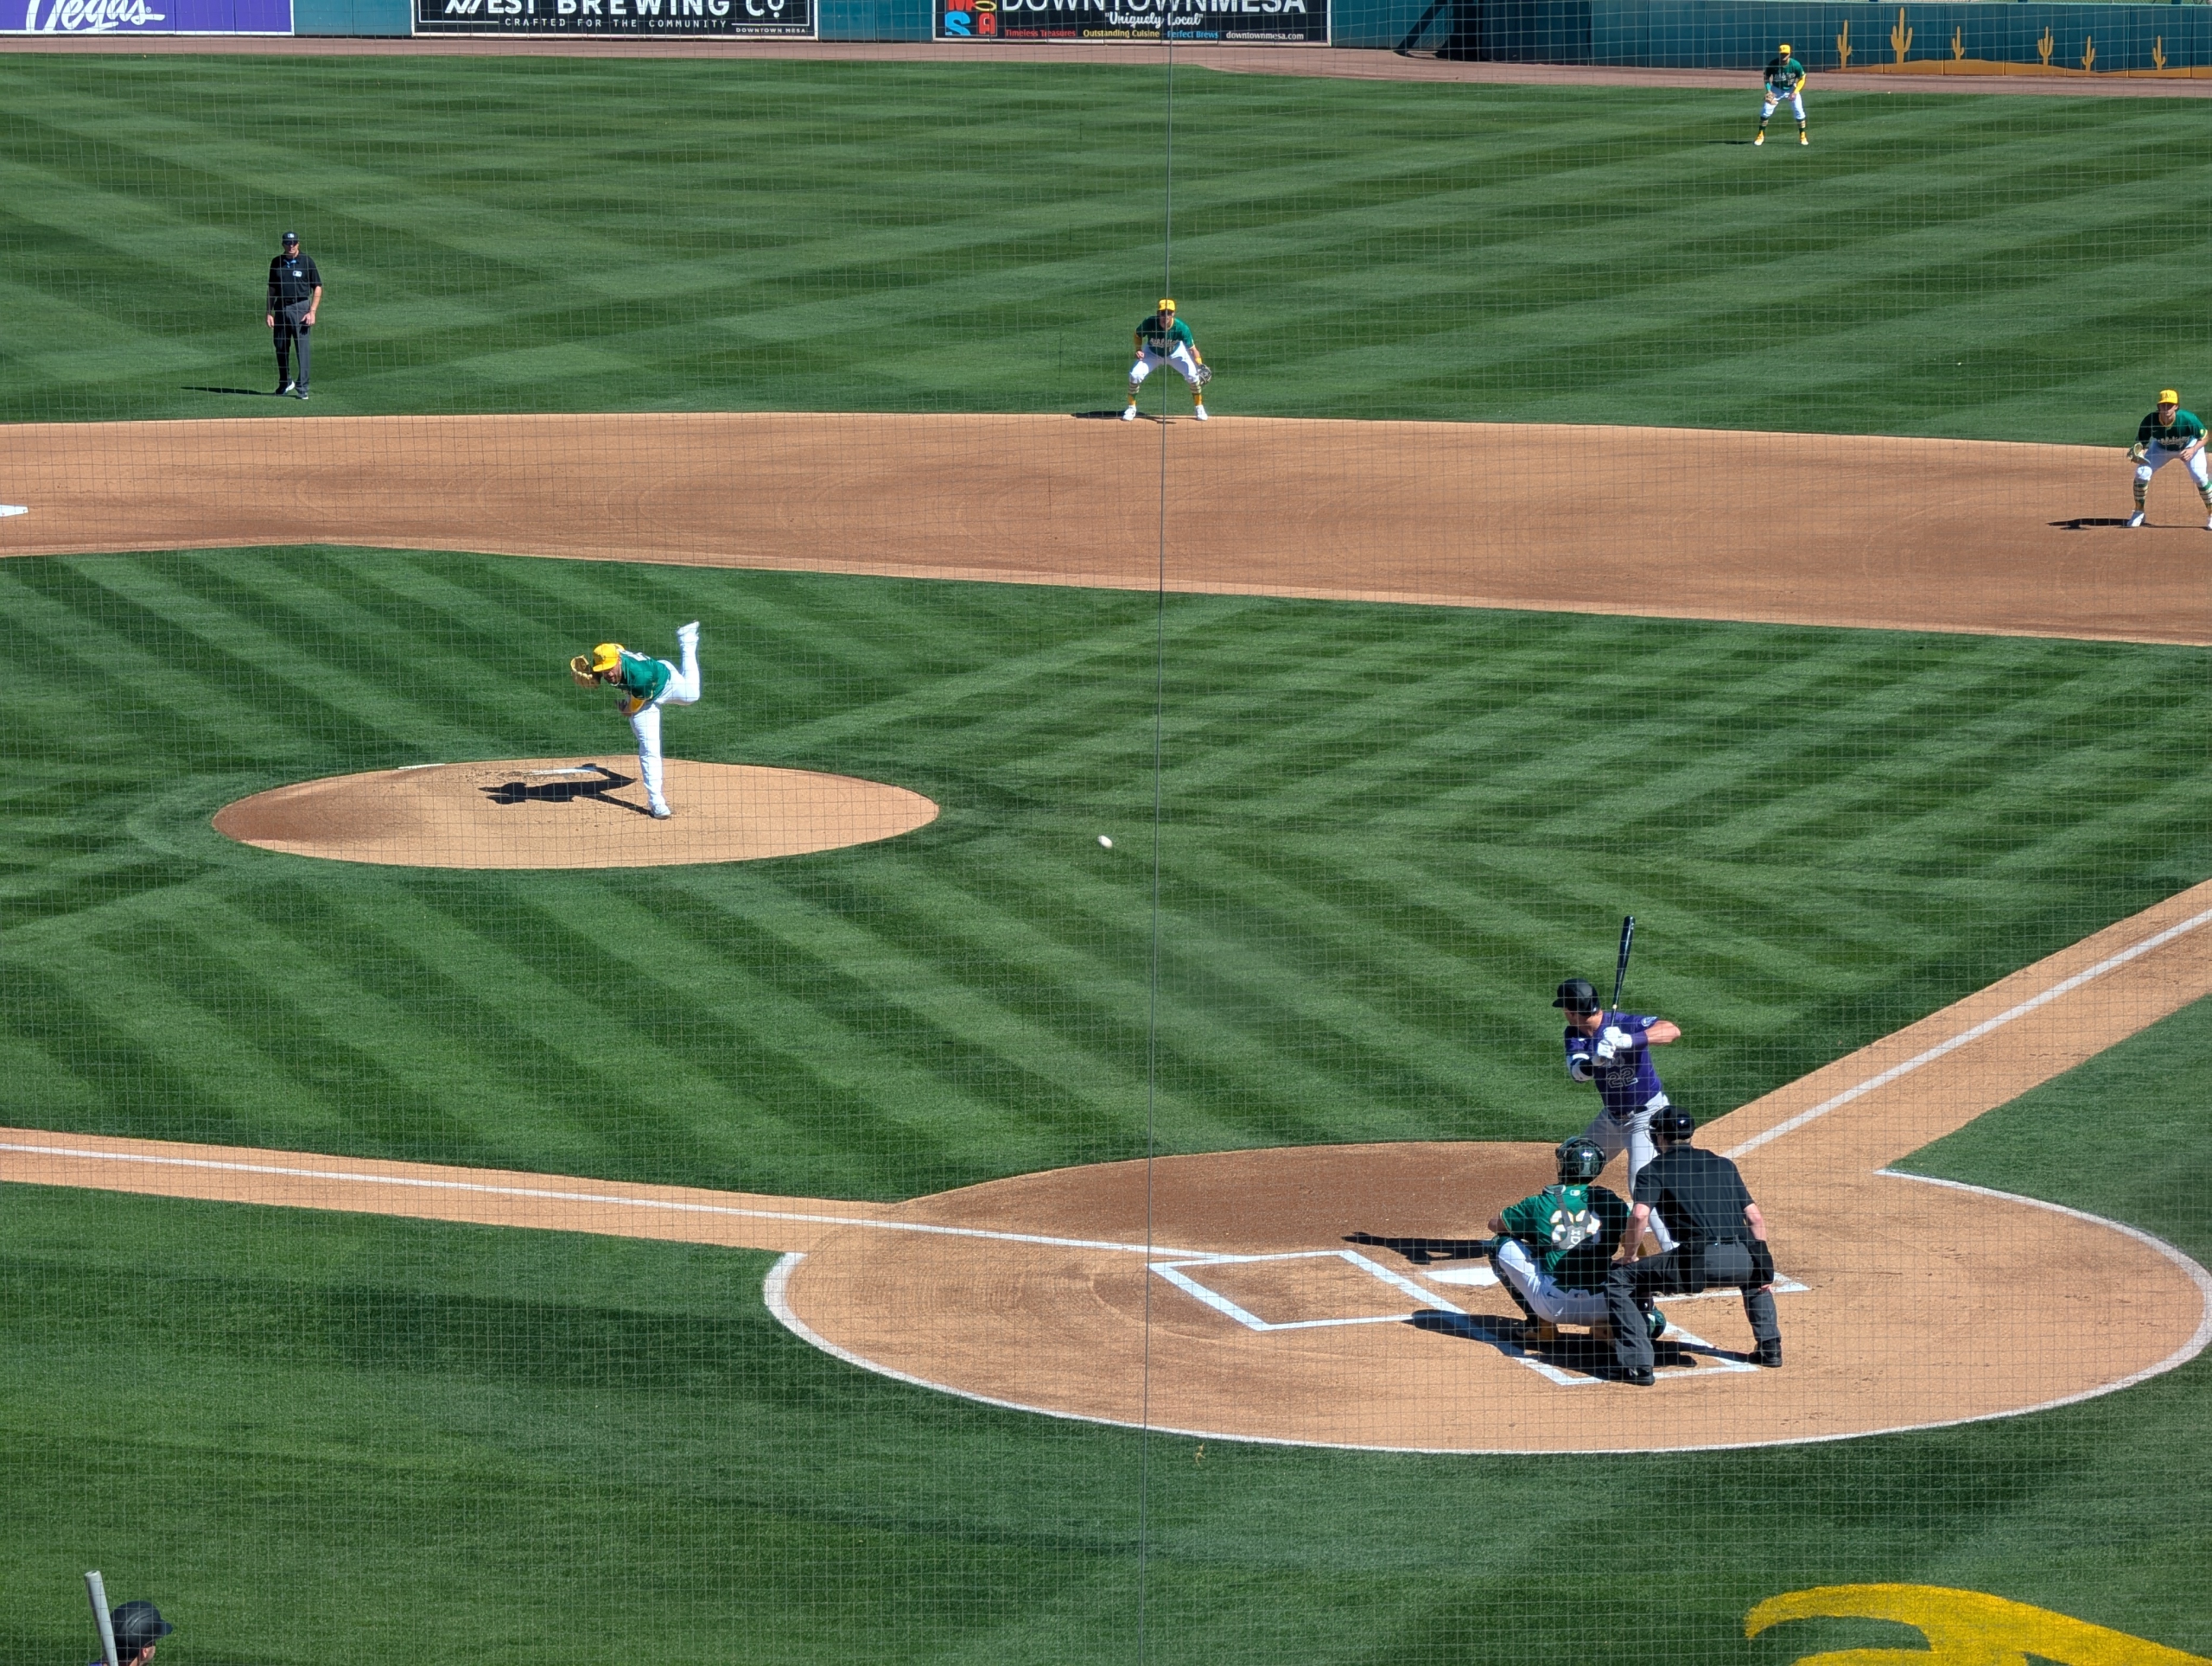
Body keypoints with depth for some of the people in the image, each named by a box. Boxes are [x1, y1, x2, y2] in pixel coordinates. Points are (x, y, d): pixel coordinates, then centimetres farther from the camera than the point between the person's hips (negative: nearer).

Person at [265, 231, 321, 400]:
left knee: (302, 347, -7)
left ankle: (302, 388, -5)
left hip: (300, 307, -4)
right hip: (280, 308, 4)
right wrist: (269, 312, 6)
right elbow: (272, 289, 15)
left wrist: (312, 312, -9)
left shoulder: (307, 261, -1)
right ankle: (285, 383, 27)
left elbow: (318, 288, 0)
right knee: (281, 347, 9)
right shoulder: (277, 263, 9)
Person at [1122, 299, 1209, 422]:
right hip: (1152, 354, 1)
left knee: (1193, 375, -18)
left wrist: (1200, 366, -45)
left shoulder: (1181, 328, -33)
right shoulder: (1149, 323, -31)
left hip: (1176, 353, -1)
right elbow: (1138, 335, -8)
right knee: (1135, 375, -18)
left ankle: (1199, 407, 7)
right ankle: (1132, 408, 5)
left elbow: (1192, 349, -30)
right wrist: (1138, 350, -25)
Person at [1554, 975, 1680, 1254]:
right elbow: (1577, 1071, -21)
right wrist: (1596, 1060, -44)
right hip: (1611, 1115, 8)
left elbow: (1672, 1031, -37)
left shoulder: (1625, 1023, -23)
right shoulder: (1575, 1034, -5)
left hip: (1646, 1114, -8)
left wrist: (1627, 1041, -48)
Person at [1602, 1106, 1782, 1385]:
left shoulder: (1655, 1169, 11)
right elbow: (1755, 1218, 22)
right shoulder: (1723, 1164, 26)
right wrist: (1763, 1269, 28)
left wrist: (1628, 1256, 10)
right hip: (1743, 1261, 5)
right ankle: (1770, 1346, 31)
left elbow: (1638, 1216, -6)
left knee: (1618, 1280, 9)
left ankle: (1637, 1364, -2)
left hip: (1699, 1260, -5)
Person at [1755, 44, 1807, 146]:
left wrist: (1795, 92, -22)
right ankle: (1761, 136, 4)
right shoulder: (1773, 64, -24)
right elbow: (1767, 78, -8)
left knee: (1799, 111, -7)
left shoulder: (1795, 65, -25)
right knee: (1766, 110, -10)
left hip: (1791, 89, 0)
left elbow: (1802, 79, -11)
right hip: (1776, 89, 0)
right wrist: (1768, 91, -23)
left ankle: (1802, 137, 10)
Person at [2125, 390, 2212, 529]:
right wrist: (2136, 453, -45)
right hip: (2161, 448, 2)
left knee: (2199, 476, -21)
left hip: (2189, 446, -2)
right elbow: (2141, 444, -22)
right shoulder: (2149, 421, -32)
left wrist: (2193, 450, -38)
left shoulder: (2188, 419, -35)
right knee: (2141, 473, -14)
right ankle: (2138, 513, 8)